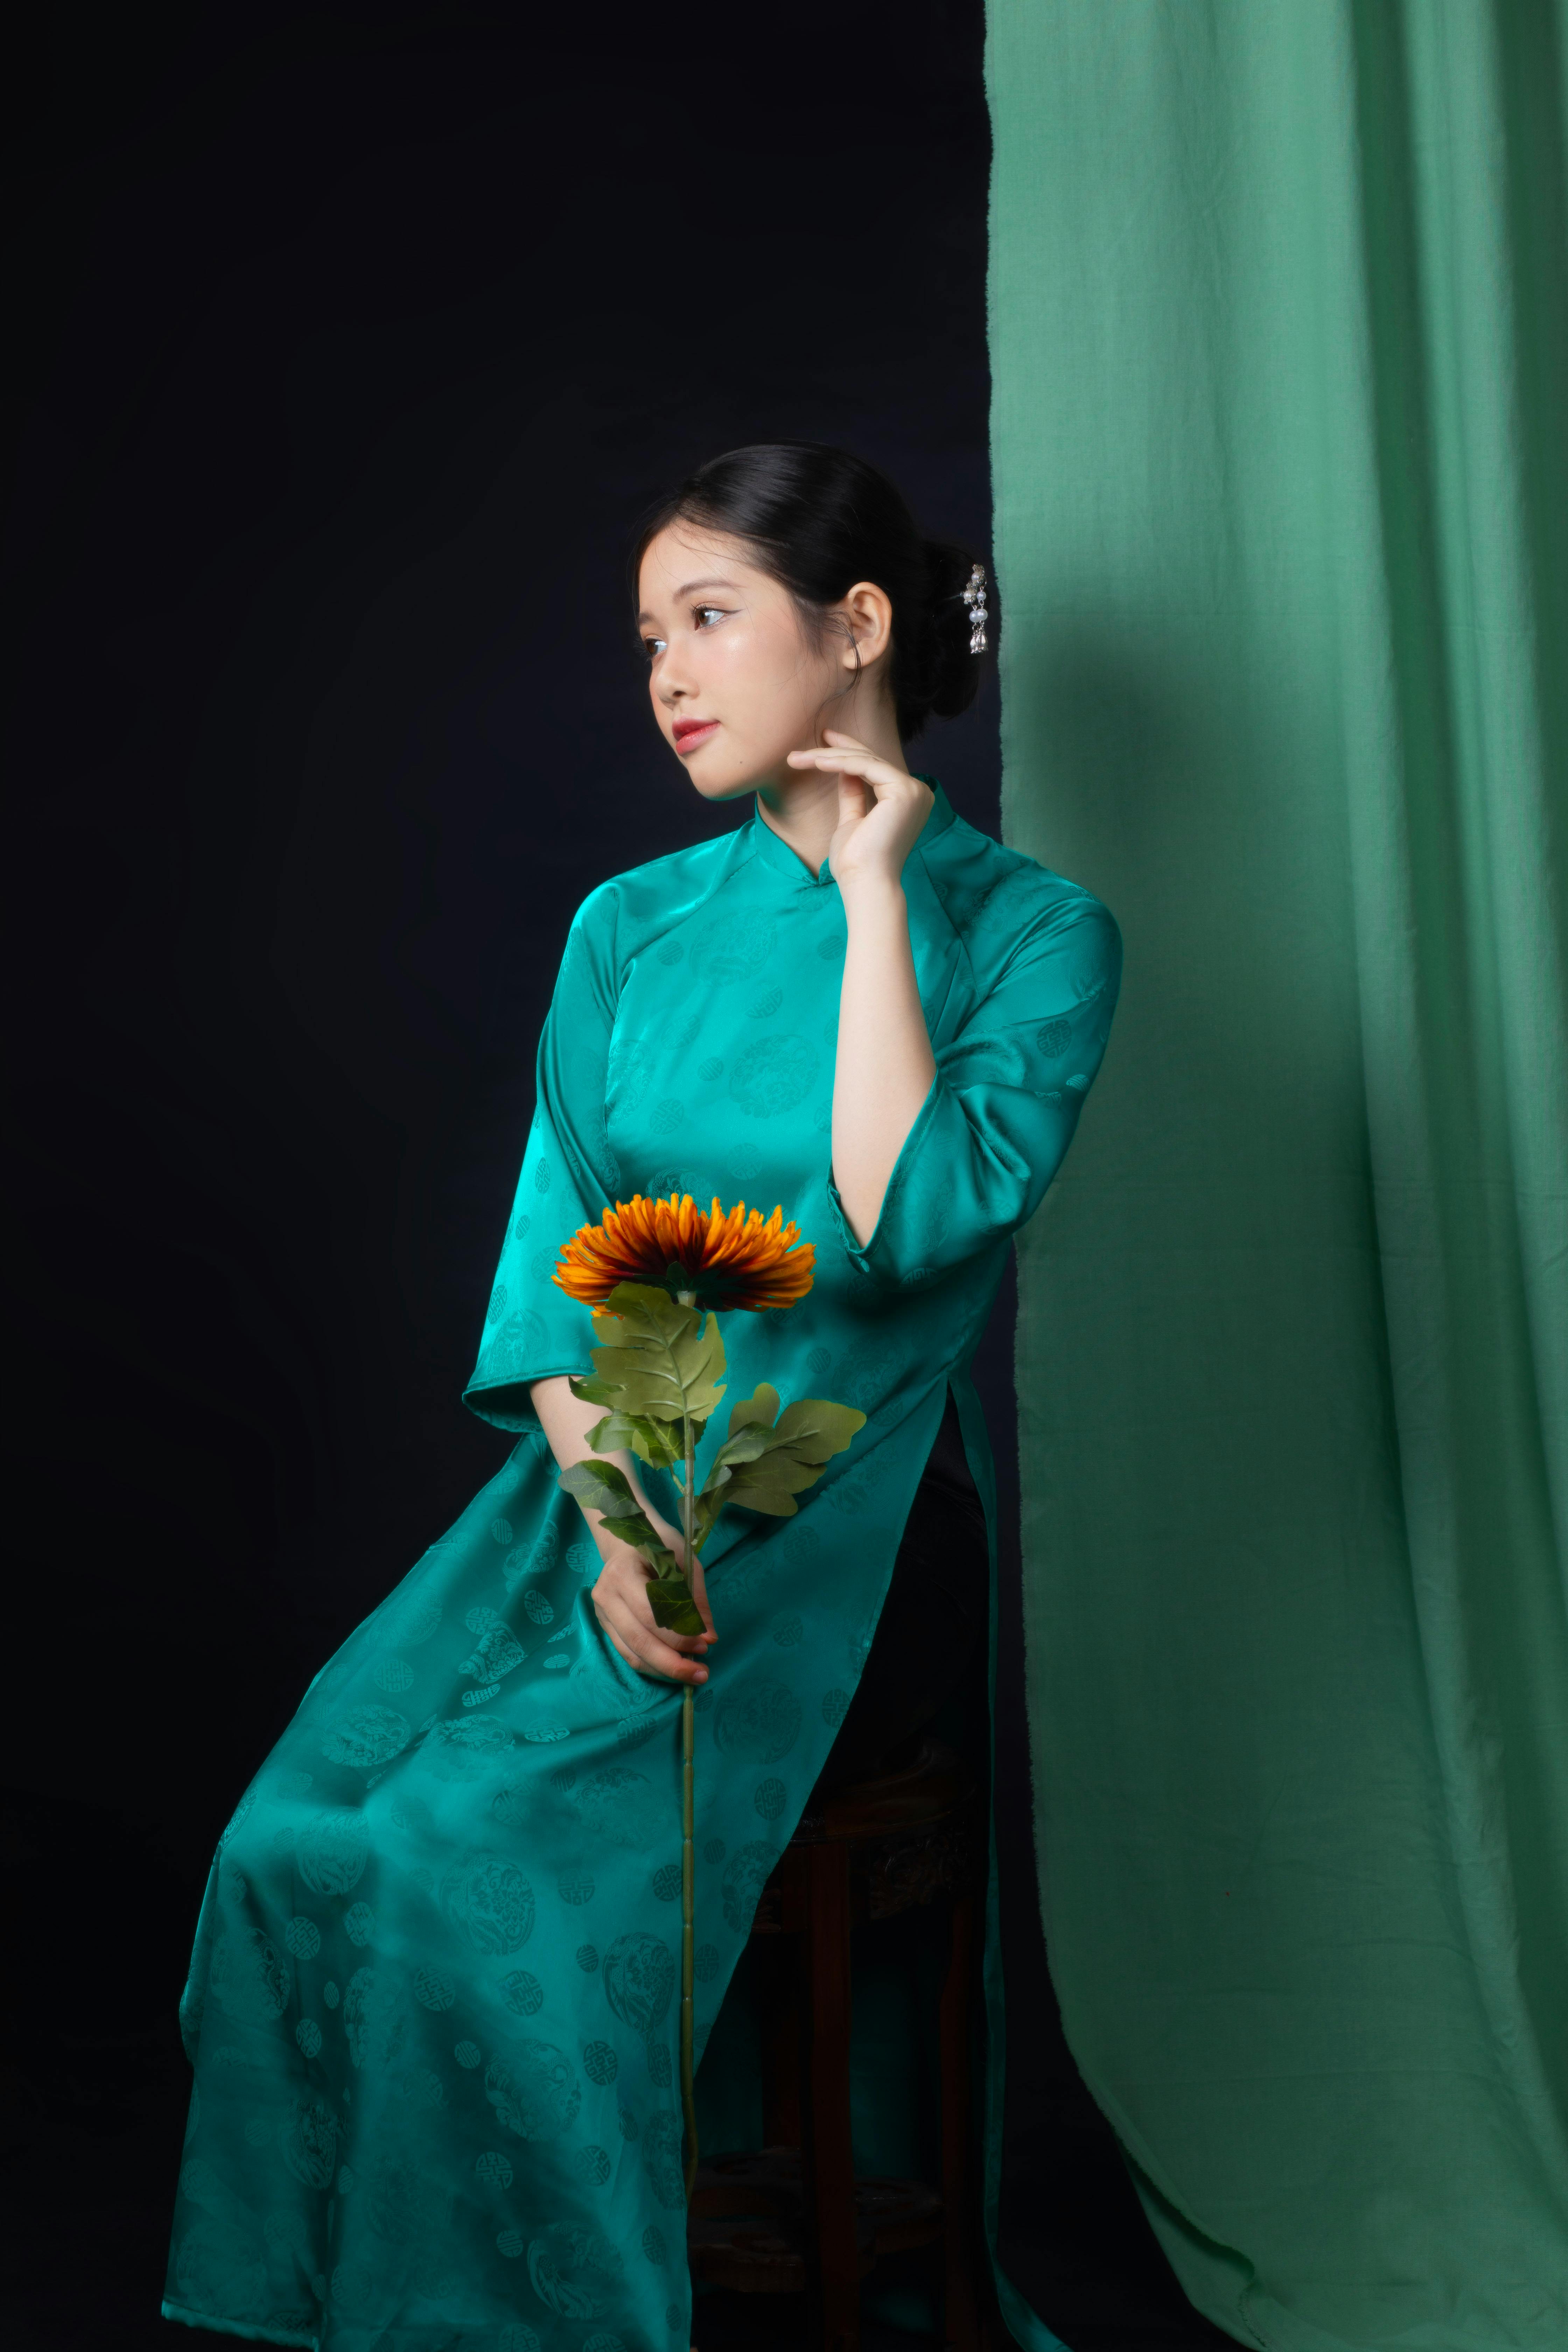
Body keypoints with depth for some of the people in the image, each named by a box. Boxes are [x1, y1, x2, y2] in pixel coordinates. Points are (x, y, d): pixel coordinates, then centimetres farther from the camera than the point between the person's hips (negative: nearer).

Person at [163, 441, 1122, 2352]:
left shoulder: (1030, 930, -1)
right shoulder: (630, 926, 11)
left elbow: (906, 1220, -17)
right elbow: (549, 1260, 5)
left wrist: (872, 891, -10)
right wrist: (614, 1523, -12)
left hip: (842, 1532, -4)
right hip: (598, 1497, 4)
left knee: (487, 1863, -25)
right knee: (293, 1846, -18)